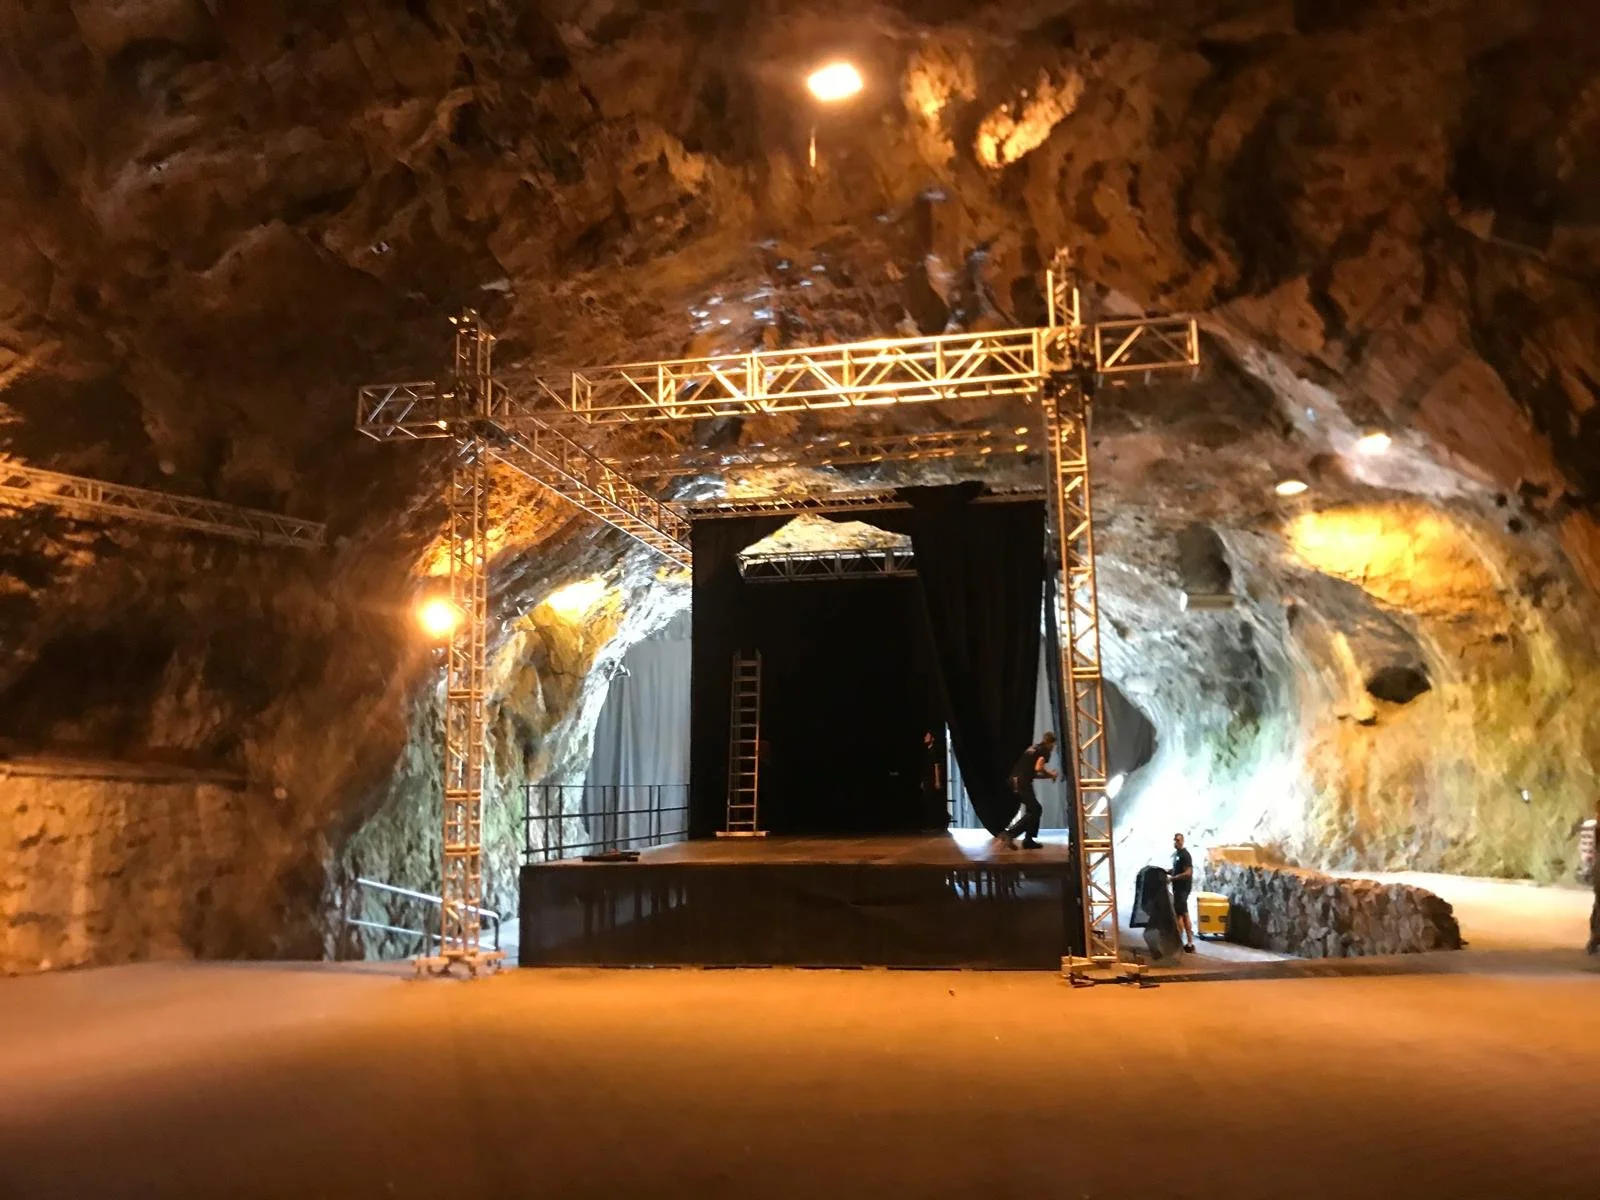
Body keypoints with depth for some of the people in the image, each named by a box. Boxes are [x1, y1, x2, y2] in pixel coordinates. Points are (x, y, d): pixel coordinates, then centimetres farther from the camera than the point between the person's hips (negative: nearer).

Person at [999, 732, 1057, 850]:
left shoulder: (1032, 749, 26)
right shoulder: (1045, 751, 1)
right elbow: (1038, 768, -13)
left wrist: (1049, 775, 26)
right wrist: (1051, 775, 4)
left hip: (1015, 781, 9)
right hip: (1022, 782, -9)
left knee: (1034, 809, 17)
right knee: (1035, 810, -5)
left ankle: (1028, 840, 16)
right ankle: (1010, 834, -15)